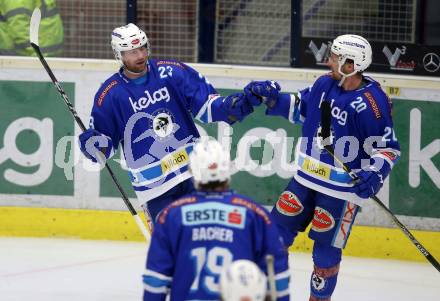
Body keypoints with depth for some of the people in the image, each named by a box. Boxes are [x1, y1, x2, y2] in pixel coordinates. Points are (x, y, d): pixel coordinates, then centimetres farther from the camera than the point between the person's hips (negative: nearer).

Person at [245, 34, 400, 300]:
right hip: (307, 176, 7)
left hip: (343, 186, -6)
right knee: (279, 227, 10)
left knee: (326, 247, 0)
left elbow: (388, 147, -14)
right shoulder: (325, 84, 0)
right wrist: (272, 98, 4)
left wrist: (375, 174, -29)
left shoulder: (372, 103, -20)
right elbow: (301, 108, 17)